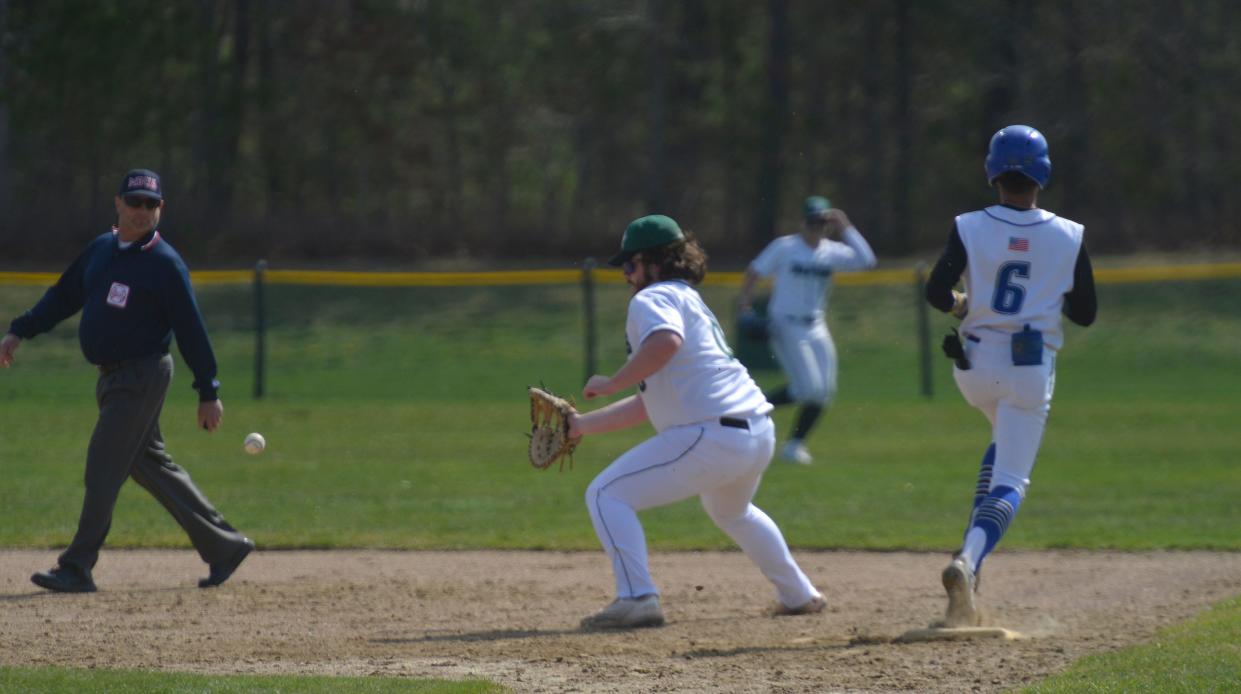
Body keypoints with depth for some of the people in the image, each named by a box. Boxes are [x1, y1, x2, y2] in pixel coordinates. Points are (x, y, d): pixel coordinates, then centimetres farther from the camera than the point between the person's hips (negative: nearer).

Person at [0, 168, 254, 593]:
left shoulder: (166, 264, -10)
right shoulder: (100, 250, 10)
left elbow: (191, 330, -10)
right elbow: (63, 297, 19)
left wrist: (209, 393, -11)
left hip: (142, 377, -8)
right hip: (112, 378, 8)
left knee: (103, 466, -11)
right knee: (150, 466, 13)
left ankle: (77, 568, -10)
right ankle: (223, 546, 22)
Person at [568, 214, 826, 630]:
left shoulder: (652, 300, -3)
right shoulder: (690, 301, 27)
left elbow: (666, 342, -29)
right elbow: (649, 403, 27)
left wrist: (611, 383, -20)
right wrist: (585, 425, 24)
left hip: (713, 435, -10)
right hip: (759, 434, 10)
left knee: (606, 495, -6)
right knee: (730, 511, 40)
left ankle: (636, 599, -19)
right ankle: (799, 595, 45)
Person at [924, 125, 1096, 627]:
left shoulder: (970, 229, -6)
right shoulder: (1069, 237, -3)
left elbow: (937, 293, -13)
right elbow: (1085, 313, 2)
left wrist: (963, 304, 8)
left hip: (974, 364, 2)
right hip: (1031, 368, -2)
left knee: (1006, 445, 31)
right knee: (1011, 478, -1)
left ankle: (971, 554, 19)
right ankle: (969, 559, -30)